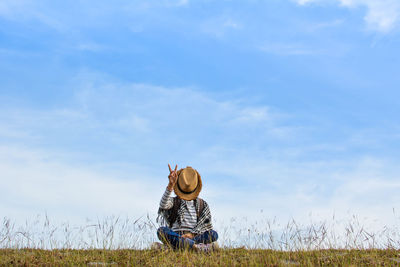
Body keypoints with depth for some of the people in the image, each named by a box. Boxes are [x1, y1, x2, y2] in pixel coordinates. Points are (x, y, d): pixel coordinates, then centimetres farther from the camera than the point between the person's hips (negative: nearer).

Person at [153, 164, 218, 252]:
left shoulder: (202, 205, 17)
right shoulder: (174, 202, 12)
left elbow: (205, 223, 2)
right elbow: (163, 205, -14)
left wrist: (192, 234, -18)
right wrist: (170, 186, -31)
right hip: (175, 236, -1)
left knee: (213, 234, -29)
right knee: (161, 231, -31)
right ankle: (197, 247, -45)